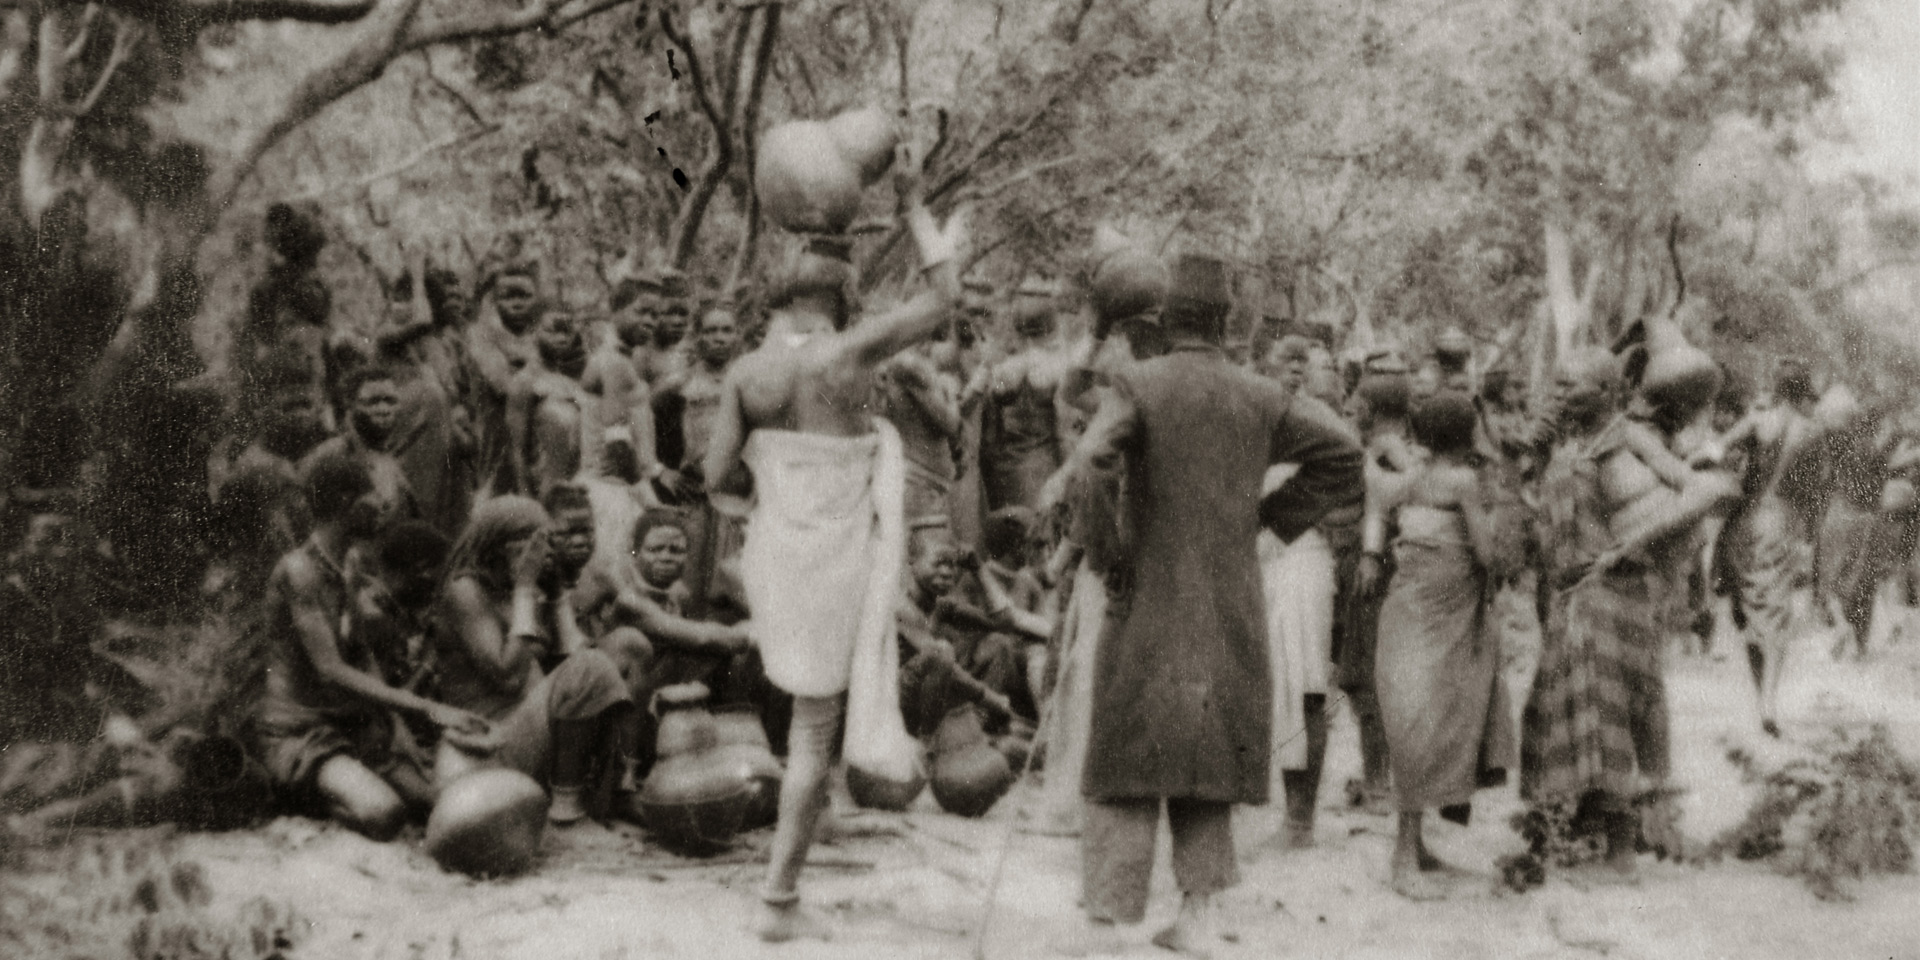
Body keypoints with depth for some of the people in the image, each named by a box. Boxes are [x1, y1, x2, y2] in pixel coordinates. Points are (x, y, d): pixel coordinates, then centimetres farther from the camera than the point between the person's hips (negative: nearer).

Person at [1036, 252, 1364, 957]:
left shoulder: (1137, 384, -8)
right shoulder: (1259, 398, 3)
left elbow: (1096, 455, -27)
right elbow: (1343, 453, 6)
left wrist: (1057, 489, -13)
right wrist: (1270, 516, 9)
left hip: (1151, 609, -3)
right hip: (1231, 614, 3)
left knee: (1127, 767, 2)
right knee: (1206, 761, 16)